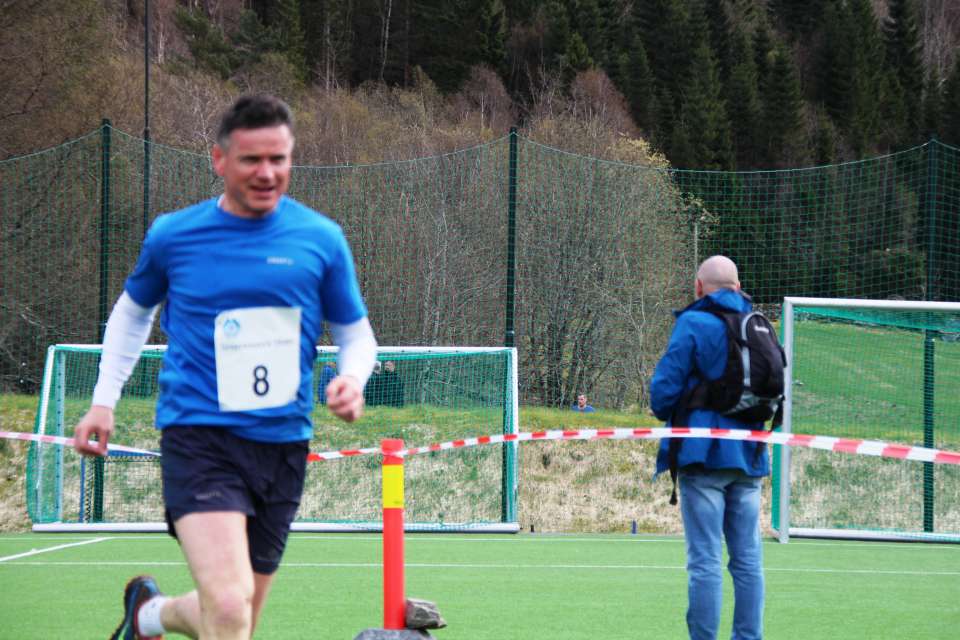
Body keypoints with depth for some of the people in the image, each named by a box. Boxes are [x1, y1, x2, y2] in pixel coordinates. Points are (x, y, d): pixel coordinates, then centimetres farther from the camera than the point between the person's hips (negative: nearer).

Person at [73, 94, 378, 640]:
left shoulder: (320, 239, 3)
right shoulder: (173, 236, 1)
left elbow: (356, 334, 13)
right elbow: (133, 311, 21)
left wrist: (352, 379, -9)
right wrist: (104, 401, 15)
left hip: (283, 444, 3)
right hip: (198, 434, -3)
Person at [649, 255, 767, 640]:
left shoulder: (693, 323, -8)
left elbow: (665, 386, -10)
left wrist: (666, 414, 10)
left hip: (704, 453, -6)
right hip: (749, 456, 6)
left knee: (705, 561, -6)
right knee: (748, 559, 8)